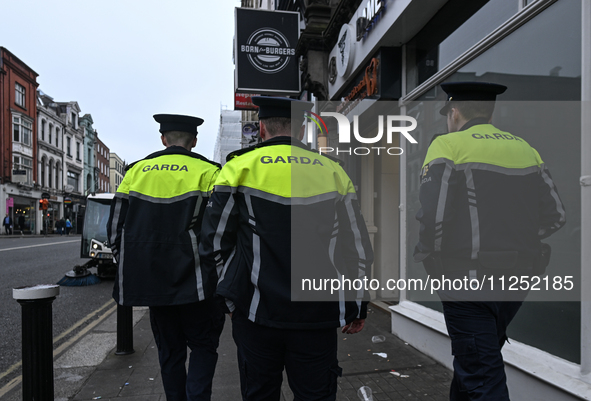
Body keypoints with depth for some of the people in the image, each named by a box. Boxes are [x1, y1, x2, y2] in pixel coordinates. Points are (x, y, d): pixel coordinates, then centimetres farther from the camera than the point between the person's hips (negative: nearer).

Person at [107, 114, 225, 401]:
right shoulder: (207, 172, -4)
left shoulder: (136, 172, 7)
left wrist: (132, 268, 17)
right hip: (192, 282, -4)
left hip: (151, 281, 4)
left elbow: (115, 228, 8)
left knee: (170, 351, 17)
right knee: (203, 345, 10)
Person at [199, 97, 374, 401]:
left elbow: (214, 245, 1)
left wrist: (231, 292, 15)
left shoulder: (240, 167, 0)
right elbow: (359, 249, 7)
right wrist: (356, 307, 15)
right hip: (318, 316, 2)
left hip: (257, 312, -1)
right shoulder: (332, 171, 7)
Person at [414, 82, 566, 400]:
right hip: (518, 278, 7)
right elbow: (555, 216, 10)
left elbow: (433, 215, -19)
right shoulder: (524, 147, 11)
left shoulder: (448, 145, -8)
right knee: (476, 356, 25)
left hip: (468, 278, -7)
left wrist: (430, 258, -3)